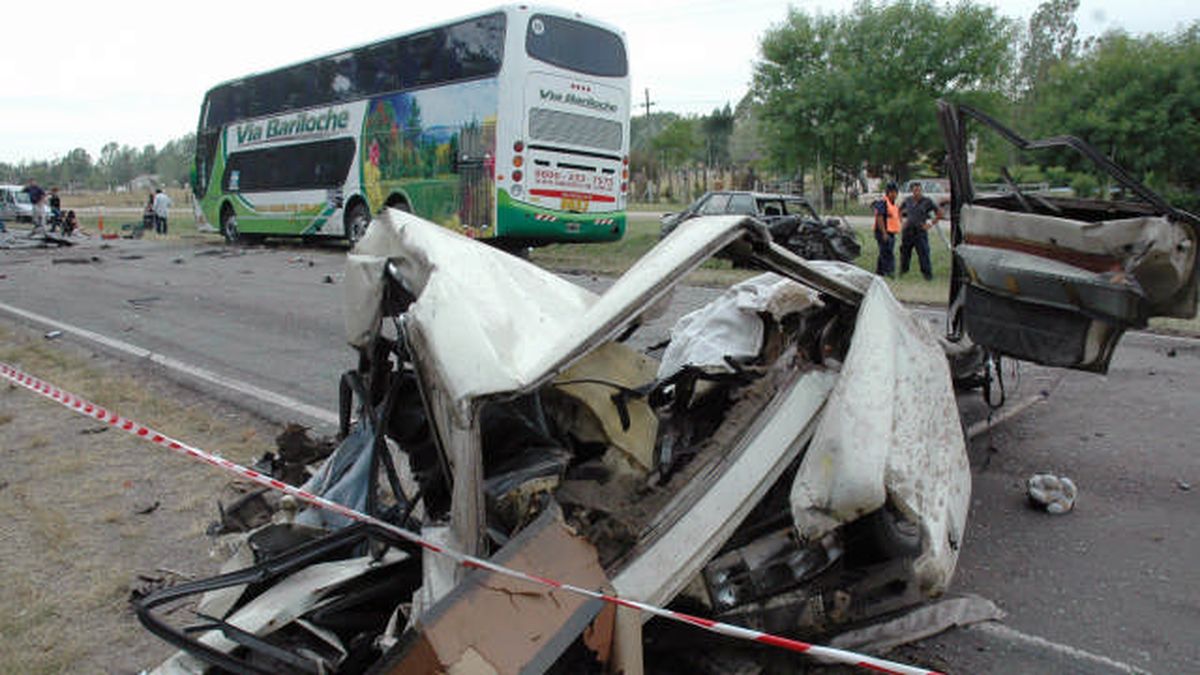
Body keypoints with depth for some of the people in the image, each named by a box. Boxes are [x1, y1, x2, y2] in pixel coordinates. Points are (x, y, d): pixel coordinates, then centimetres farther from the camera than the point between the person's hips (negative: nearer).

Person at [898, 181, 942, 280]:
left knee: (923, 253, -8)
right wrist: (902, 220, 13)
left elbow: (939, 213, 1)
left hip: (920, 231, -3)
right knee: (905, 251, 11)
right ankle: (903, 270, 28)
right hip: (908, 231, 4)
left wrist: (931, 224, -3)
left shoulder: (927, 201, -5)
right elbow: (900, 209, 25)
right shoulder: (908, 200, 5)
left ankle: (927, 274, -3)